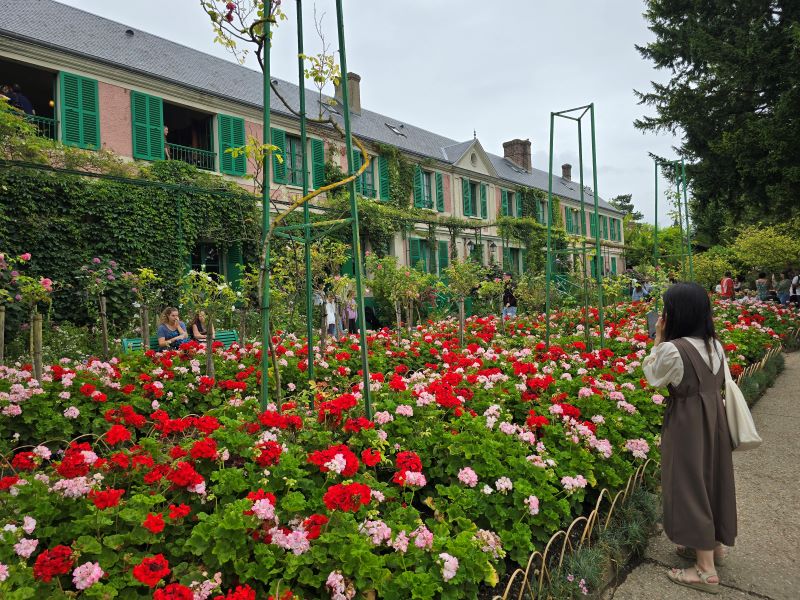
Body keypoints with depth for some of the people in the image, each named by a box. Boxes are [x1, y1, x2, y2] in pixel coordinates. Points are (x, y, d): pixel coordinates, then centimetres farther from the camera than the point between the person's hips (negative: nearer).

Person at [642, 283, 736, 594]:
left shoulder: (673, 349, -24)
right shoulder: (715, 345, 0)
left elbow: (652, 376, -6)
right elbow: (724, 383, 10)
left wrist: (658, 339, -3)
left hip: (687, 421, -8)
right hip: (714, 416, 8)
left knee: (690, 484, 2)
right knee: (710, 477, 21)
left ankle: (706, 570, 10)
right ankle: (715, 543, 39)